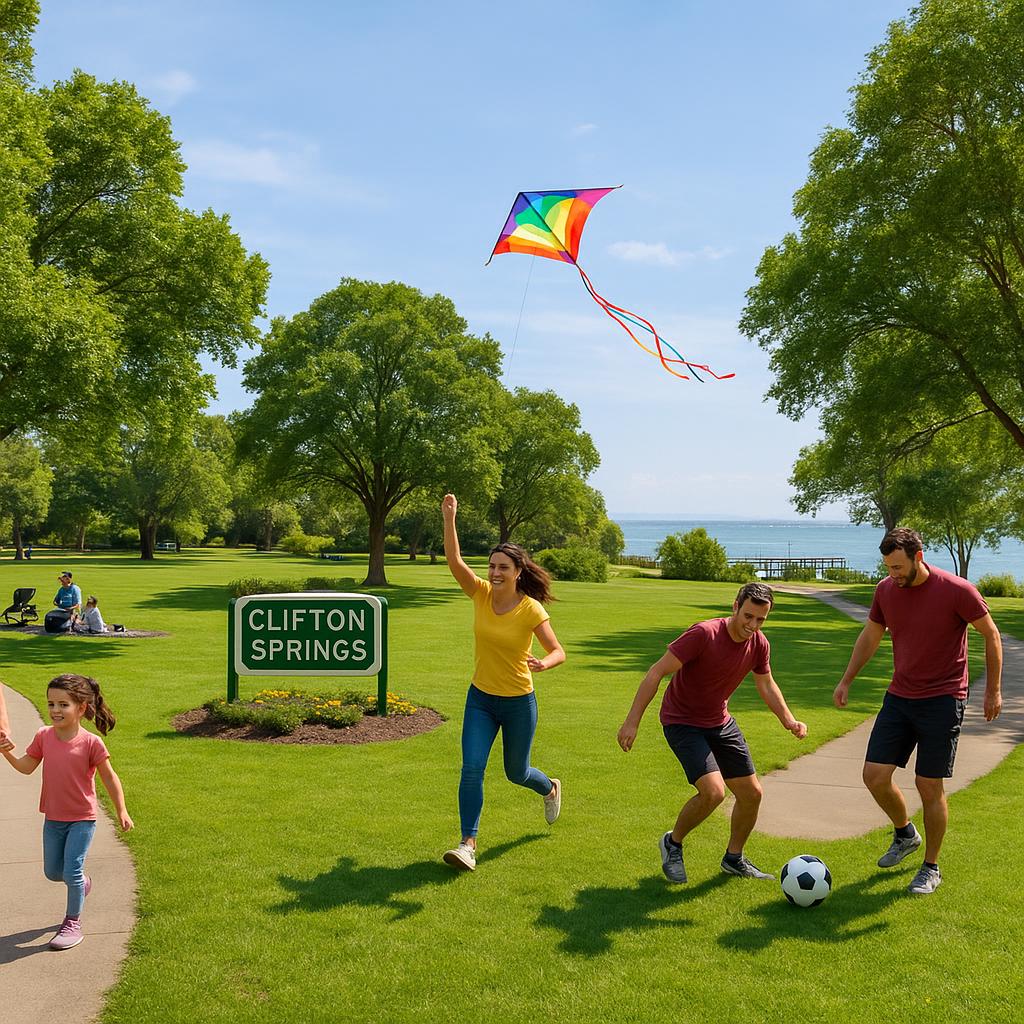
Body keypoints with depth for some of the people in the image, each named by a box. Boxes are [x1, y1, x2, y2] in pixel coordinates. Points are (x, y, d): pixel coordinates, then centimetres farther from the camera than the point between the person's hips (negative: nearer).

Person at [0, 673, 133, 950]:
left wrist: (122, 811, -7)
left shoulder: (91, 743, -19)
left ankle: (73, 923, 14)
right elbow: (26, 767, 4)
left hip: (82, 819, -5)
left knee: (72, 871, -6)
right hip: (53, 818, 5)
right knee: (52, 872, 15)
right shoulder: (44, 736, -7)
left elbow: (109, 778, -9)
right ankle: (82, 883, 46)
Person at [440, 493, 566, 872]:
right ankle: (468, 844, -1)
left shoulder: (531, 610, -17)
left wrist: (543, 664, -34)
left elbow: (558, 651, -12)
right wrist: (449, 519, -31)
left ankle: (550, 788, 50)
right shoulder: (481, 593, -8)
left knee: (516, 773, 15)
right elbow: (454, 562, -20)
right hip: (480, 698, 2)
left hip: (519, 702, -2)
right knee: (471, 769, -11)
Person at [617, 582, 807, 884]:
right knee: (713, 791, -22)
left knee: (752, 794, 7)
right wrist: (633, 721, -27)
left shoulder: (759, 644, -6)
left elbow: (766, 686, 14)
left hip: (721, 723, 7)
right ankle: (672, 843, 5)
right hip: (682, 723, -7)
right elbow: (657, 672, -25)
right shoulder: (704, 633, -27)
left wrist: (789, 721, 2)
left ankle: (734, 858, 31)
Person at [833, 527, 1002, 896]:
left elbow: (991, 635, -3)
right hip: (899, 697, 5)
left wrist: (993, 690, -2)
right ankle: (905, 834, 29)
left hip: (942, 700, -5)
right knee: (874, 774, 0)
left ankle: (931, 868, 18)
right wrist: (846, 680, 12)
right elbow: (870, 636, 14)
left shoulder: (957, 590, -15)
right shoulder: (885, 590, -1)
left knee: (929, 785, -1)